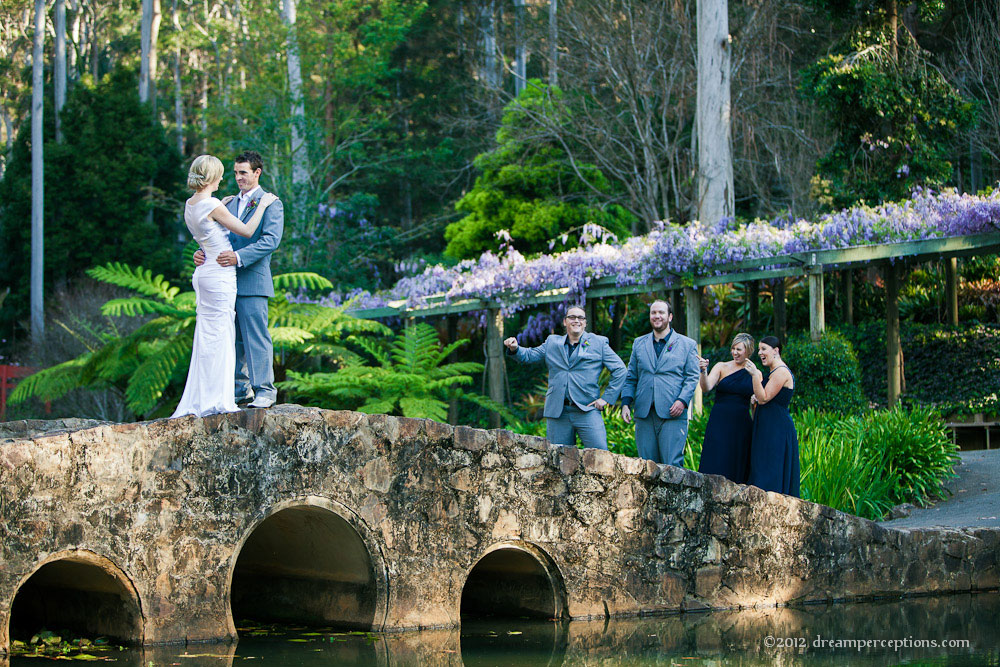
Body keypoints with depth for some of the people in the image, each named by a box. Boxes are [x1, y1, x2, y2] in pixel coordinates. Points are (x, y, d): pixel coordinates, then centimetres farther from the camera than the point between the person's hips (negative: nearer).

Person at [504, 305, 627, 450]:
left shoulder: (599, 343, 7)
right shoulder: (552, 343, 17)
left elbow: (620, 369, 7)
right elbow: (529, 356, 19)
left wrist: (606, 398, 0)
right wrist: (515, 349, -4)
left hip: (587, 411, -2)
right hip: (558, 413, 2)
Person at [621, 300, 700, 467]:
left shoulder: (687, 344, 8)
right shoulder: (639, 343, 17)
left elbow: (692, 377, 3)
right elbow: (631, 377, 17)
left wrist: (682, 400, -12)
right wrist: (626, 403, 4)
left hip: (672, 415, -3)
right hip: (644, 414, 3)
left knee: (672, 465, -9)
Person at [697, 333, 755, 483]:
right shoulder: (722, 367, 4)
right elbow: (706, 387, -10)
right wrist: (704, 371, -27)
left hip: (742, 426, 2)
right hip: (720, 423, -1)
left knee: (737, 468, 0)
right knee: (715, 466, -8)